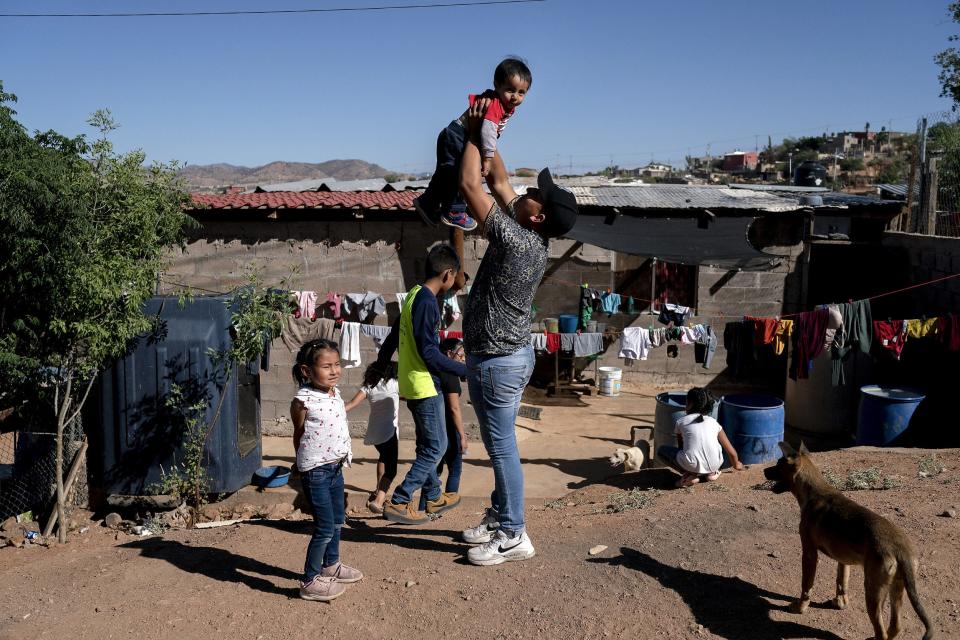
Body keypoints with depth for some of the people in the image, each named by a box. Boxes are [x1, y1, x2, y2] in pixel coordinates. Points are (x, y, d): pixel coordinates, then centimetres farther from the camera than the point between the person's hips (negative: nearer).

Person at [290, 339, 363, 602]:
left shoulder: (335, 393, 4)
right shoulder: (304, 400, -18)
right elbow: (299, 434, -7)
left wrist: (343, 458, 15)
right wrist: (306, 463, 0)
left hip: (336, 466, 8)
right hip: (316, 470, -8)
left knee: (337, 521, 21)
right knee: (325, 527, -5)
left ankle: (331, 565, 39)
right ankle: (310, 581, 7)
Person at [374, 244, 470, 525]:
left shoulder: (414, 294, 9)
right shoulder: (427, 302, -20)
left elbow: (393, 336, 18)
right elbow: (429, 353, -23)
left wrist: (380, 365, 29)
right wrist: (465, 370, -18)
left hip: (411, 383, 10)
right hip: (424, 386, -10)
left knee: (427, 445, 19)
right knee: (436, 447, -1)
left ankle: (434, 498, 32)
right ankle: (398, 503, 1)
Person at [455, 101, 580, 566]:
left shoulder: (517, 241, -23)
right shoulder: (530, 238, 2)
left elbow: (470, 185, -19)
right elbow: (498, 183, 14)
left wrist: (473, 133, -8)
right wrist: (488, 137, 11)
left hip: (497, 361, -10)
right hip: (507, 355, 10)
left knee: (502, 447, -1)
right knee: (500, 445, 19)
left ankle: (512, 536, 10)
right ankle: (499, 517, 32)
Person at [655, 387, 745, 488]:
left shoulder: (681, 422, 11)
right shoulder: (714, 423, 16)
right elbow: (731, 452, 19)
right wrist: (736, 464, 42)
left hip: (692, 465, -4)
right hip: (714, 465, 4)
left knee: (661, 451, 21)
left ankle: (690, 475, 4)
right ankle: (710, 473, 13)